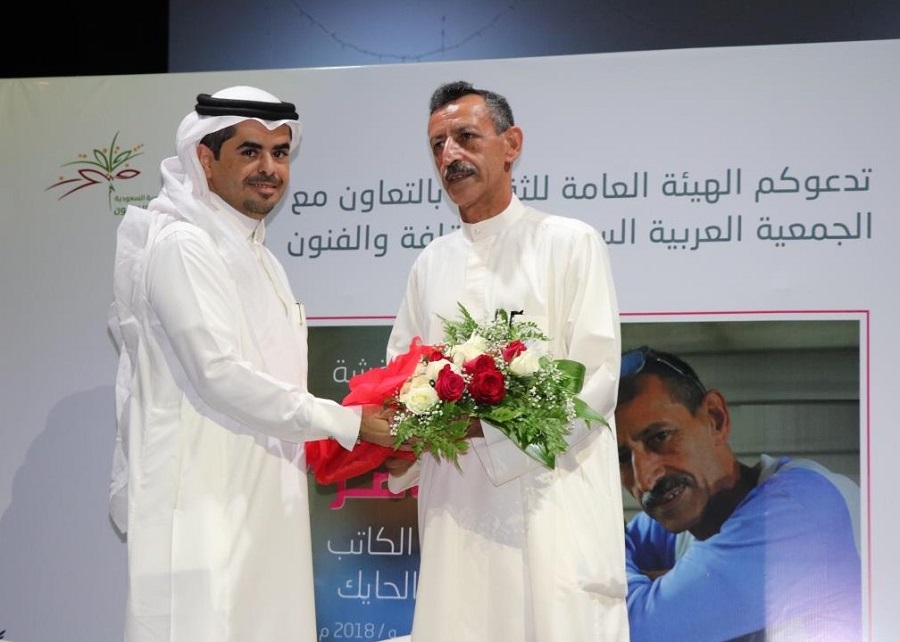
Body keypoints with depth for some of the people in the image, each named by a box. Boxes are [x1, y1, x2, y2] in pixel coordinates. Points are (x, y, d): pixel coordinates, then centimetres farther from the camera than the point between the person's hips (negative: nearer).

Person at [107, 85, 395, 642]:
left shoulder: (260, 258, 19)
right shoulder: (182, 246, -11)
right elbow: (220, 376, -18)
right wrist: (348, 423, -13)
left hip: (262, 508, 9)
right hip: (202, 507, -9)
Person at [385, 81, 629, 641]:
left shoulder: (570, 243, -2)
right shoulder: (432, 263, 16)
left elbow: (596, 379, -9)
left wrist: (484, 425, -18)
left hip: (549, 497, -5)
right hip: (457, 507, 5)